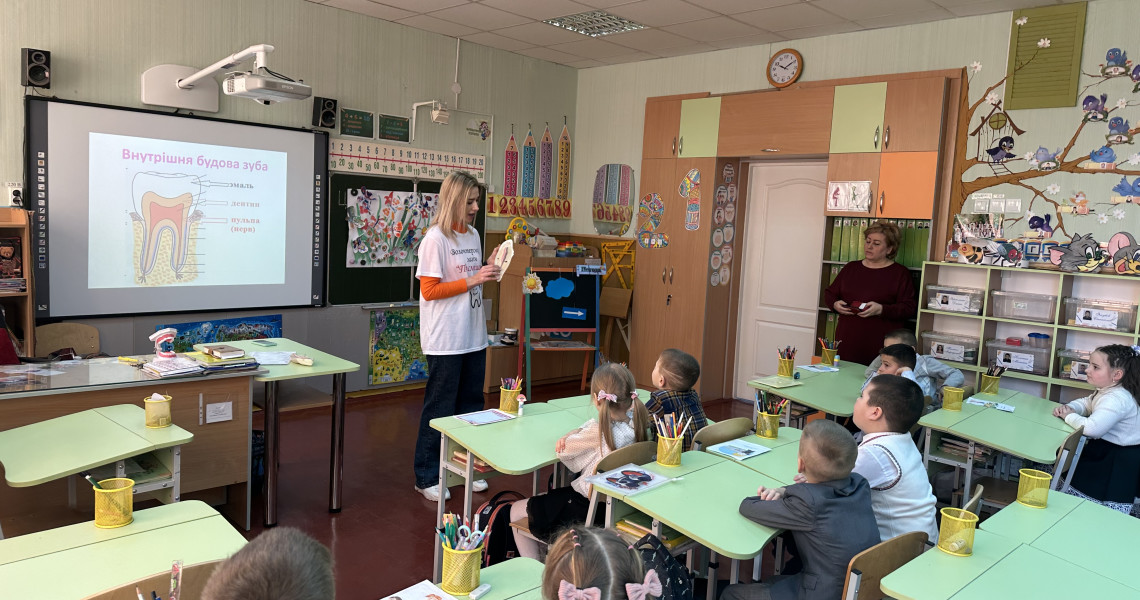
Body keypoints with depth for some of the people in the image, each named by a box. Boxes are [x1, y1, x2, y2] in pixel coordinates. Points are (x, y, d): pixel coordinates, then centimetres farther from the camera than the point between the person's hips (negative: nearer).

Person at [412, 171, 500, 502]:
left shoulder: (473, 235, 11)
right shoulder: (435, 239, -13)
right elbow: (429, 290, -15)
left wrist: (489, 271, 1)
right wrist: (473, 280, -19)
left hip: (473, 338, 8)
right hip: (445, 341, -8)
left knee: (471, 406, 15)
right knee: (439, 409, 2)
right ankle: (426, 478, 15)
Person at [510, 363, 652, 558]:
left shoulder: (598, 432, -28)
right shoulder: (637, 425, -7)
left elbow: (563, 450, -11)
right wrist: (569, 437, -9)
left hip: (587, 509, -8)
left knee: (516, 511, 13)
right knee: (547, 497, 32)